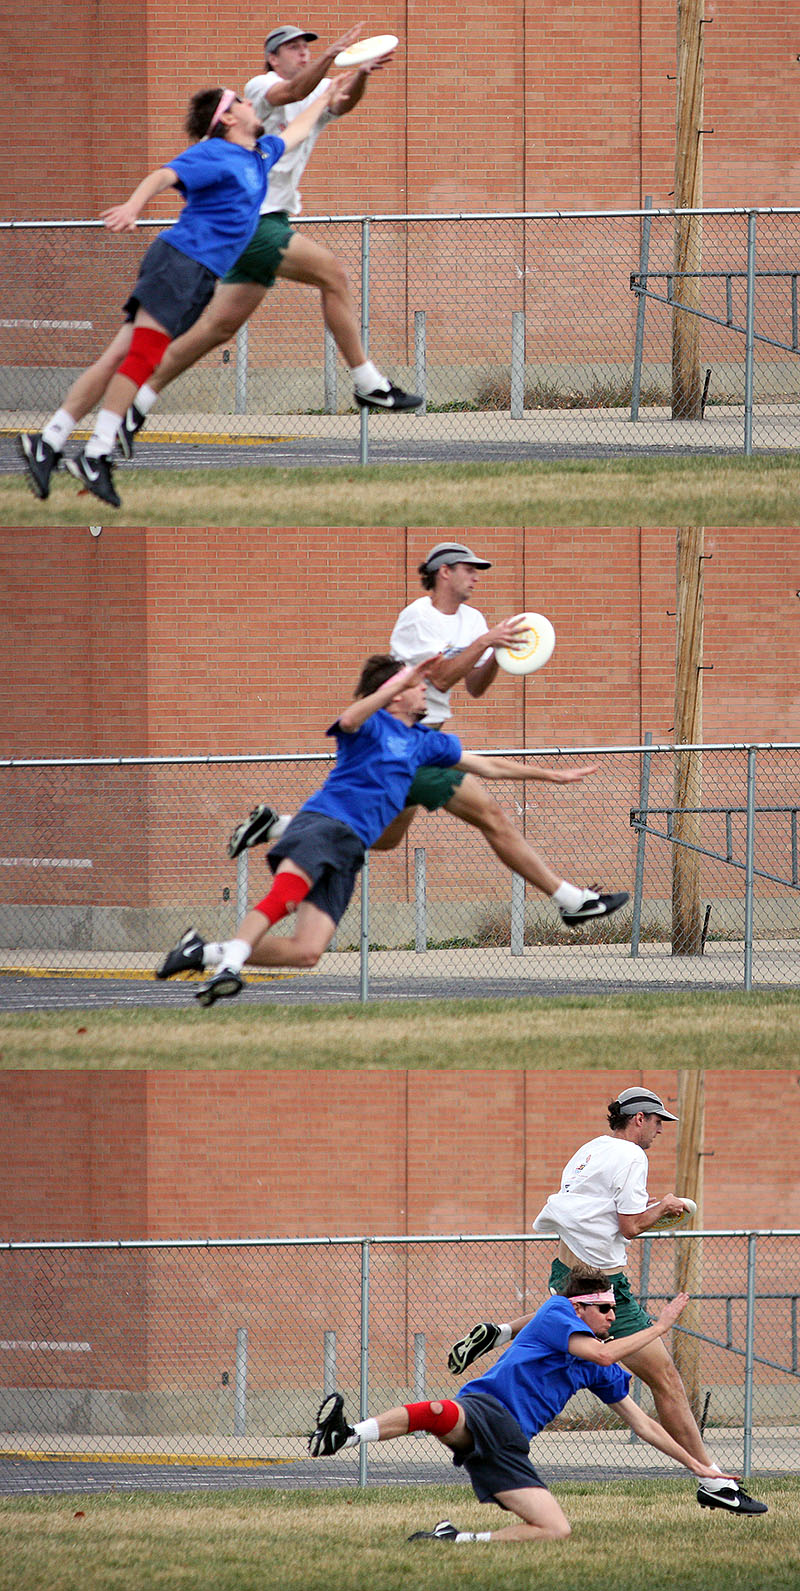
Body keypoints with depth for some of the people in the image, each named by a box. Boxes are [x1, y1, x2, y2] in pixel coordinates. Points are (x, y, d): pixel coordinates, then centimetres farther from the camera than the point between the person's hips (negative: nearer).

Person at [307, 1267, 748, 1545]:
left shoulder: (599, 1373, 25)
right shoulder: (557, 1311, 6)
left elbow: (643, 1425, 32)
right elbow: (603, 1354, -9)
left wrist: (698, 1466, 31)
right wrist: (660, 1327, 3)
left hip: (508, 1445, 7)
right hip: (481, 1408, -7)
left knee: (557, 1531, -11)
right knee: (443, 1414, -43)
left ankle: (454, 1539, -6)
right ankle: (345, 1435, -60)